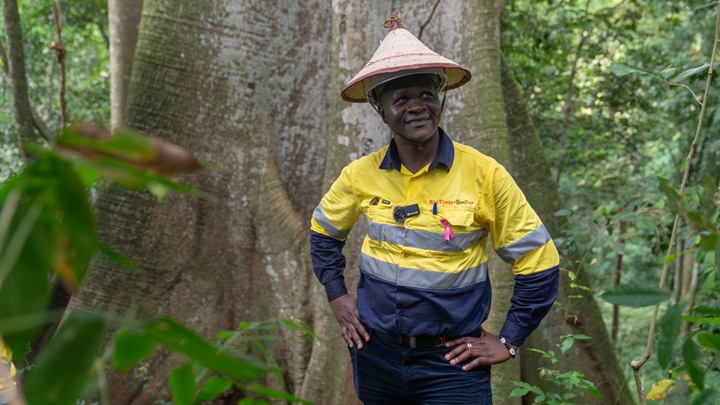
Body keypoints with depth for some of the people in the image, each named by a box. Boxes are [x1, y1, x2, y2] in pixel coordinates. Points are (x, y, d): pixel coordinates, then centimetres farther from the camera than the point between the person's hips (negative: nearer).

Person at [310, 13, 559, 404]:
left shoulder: (484, 175, -12)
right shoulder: (361, 175, -3)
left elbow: (539, 265, -5)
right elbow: (323, 232, 17)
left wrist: (508, 341, -5)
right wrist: (337, 296, 9)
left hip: (451, 361, -3)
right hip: (375, 351, 3)